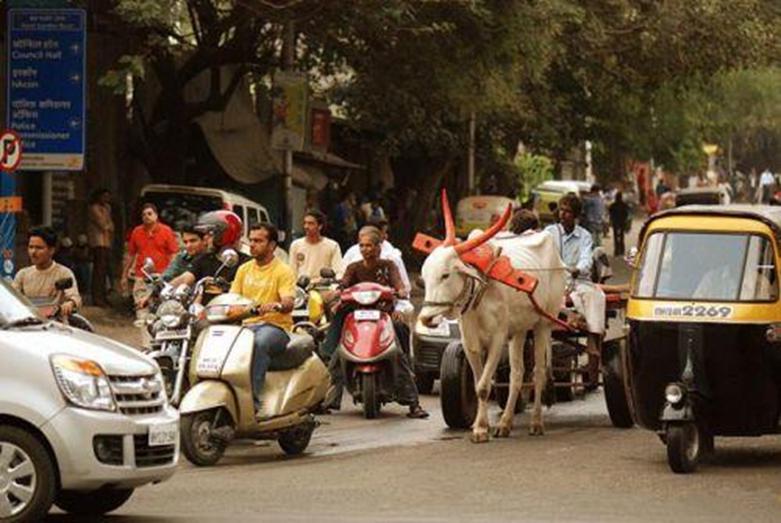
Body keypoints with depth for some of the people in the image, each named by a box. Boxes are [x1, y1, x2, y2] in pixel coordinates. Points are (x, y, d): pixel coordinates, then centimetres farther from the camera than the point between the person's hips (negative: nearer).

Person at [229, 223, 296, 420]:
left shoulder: (283, 271, 2)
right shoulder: (244, 270, 21)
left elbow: (288, 303, -12)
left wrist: (276, 305, -35)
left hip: (275, 325, -5)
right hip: (247, 324, 5)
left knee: (259, 344, -39)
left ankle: (253, 400, -44)